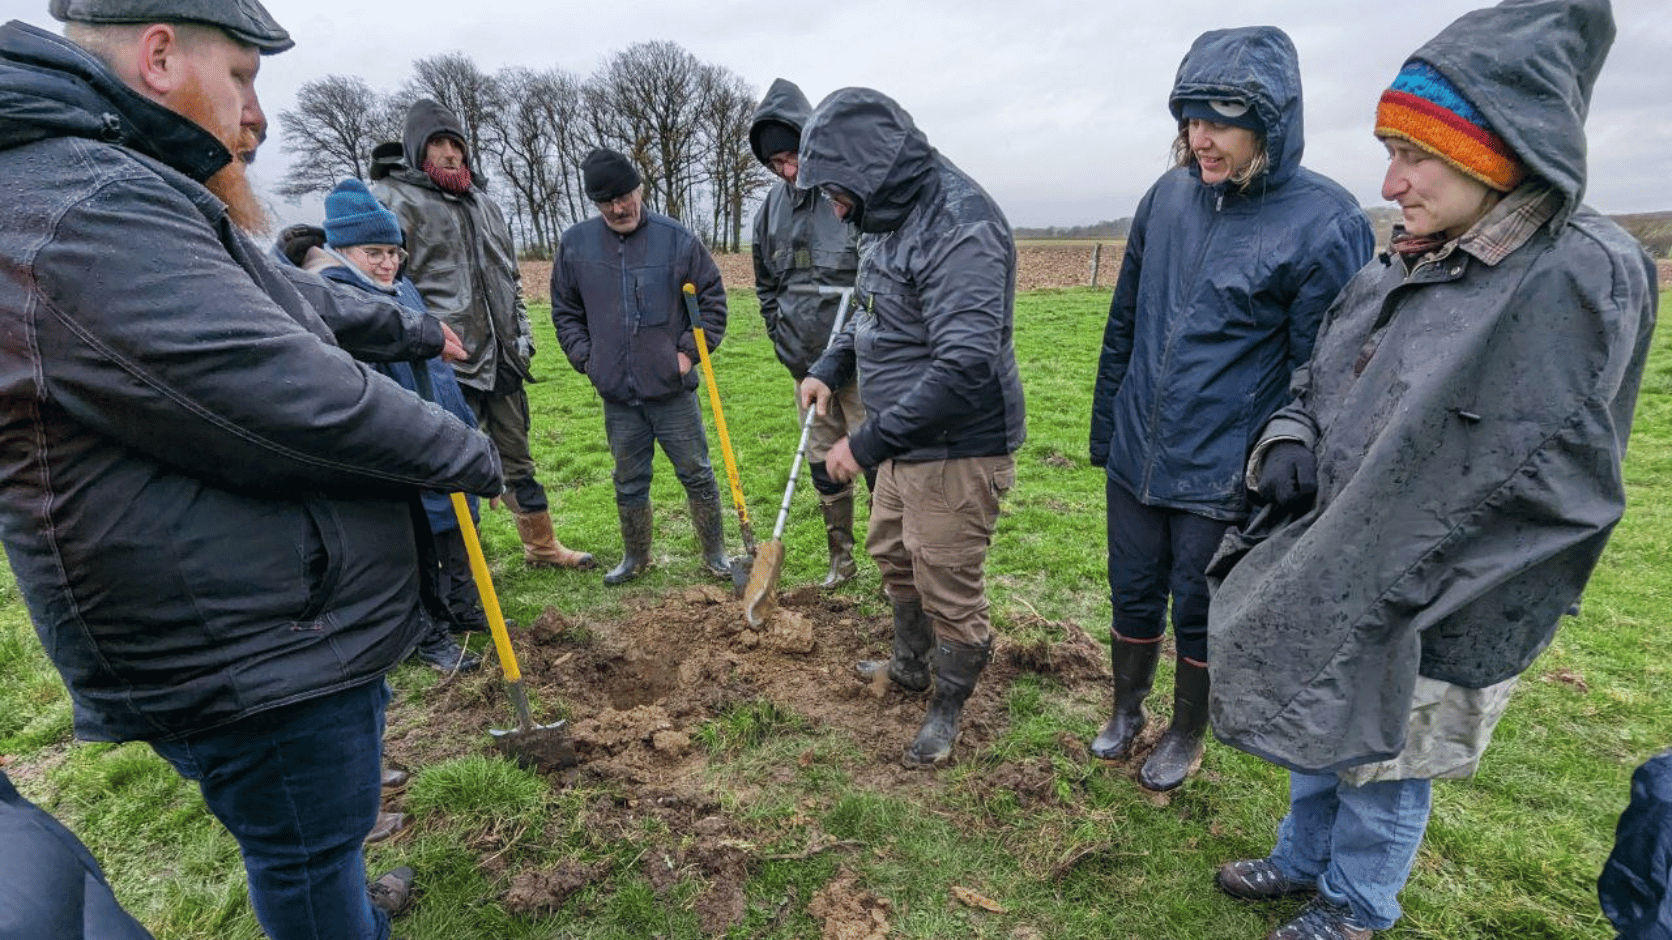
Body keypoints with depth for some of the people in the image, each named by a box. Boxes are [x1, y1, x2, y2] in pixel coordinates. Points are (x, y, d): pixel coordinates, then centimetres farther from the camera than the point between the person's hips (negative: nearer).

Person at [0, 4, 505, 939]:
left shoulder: (127, 197, 12)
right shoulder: (91, 211, -25)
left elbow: (295, 295, 25)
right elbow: (302, 403, -30)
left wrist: (411, 327, 39)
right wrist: (469, 454, -14)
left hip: (282, 625, 11)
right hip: (248, 659, -11)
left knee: (320, 827, 31)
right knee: (307, 855, 11)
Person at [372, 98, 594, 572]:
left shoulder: (483, 204, 17)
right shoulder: (395, 200, -4)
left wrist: (522, 336, 13)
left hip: (502, 361, 7)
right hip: (449, 363, -7)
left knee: (517, 457, 17)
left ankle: (541, 545, 31)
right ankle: (461, 563, 16)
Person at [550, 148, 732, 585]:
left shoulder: (677, 239, -6)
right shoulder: (575, 244, 2)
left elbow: (712, 300, 3)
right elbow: (565, 310, 13)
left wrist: (689, 351, -5)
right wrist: (585, 357, 2)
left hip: (673, 387, -2)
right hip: (616, 392, 3)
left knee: (696, 473, 7)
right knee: (629, 482, 15)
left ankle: (714, 554, 23)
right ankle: (635, 557, 33)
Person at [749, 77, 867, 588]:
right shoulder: (773, 205, 7)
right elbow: (765, 283, 18)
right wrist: (783, 341, 8)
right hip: (806, 362, 6)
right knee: (823, 463, 14)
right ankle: (841, 559, 29)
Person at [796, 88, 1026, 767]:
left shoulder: (959, 225, -25)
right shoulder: (891, 215, 7)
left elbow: (966, 367, -32)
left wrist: (869, 442, -27)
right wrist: (832, 367, 7)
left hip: (957, 448, -10)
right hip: (907, 440, 10)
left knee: (949, 589, 6)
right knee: (893, 554, 25)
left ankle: (948, 710, 32)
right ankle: (910, 667, 50)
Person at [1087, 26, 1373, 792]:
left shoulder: (1325, 225, -14)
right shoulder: (1168, 196, 1)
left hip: (1223, 475, -4)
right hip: (1135, 460, 4)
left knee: (1200, 615, 13)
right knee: (1132, 599, 18)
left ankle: (1186, 735, 39)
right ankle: (1126, 710, 43)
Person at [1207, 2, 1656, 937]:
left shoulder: (1581, 277, -20)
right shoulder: (1411, 265, 2)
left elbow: (1546, 482, -21)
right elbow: (1320, 375, 13)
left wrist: (1391, 582, -19)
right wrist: (1289, 443, -7)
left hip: (1431, 616, -6)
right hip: (1337, 578, 7)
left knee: (1382, 765, 15)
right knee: (1318, 737, 23)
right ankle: (1305, 861, 48)